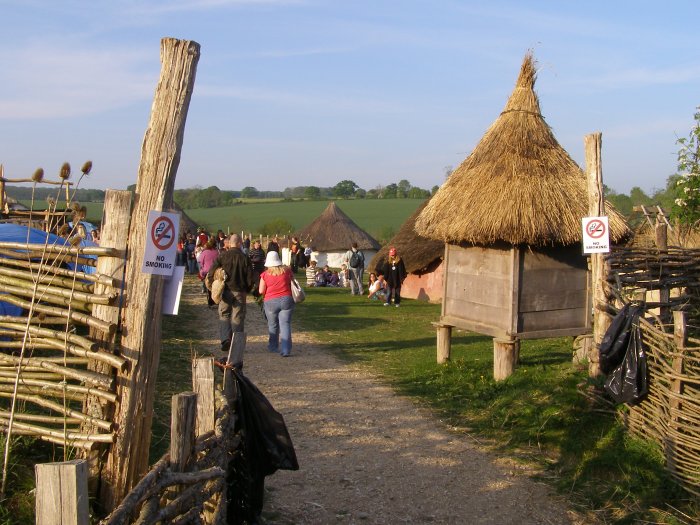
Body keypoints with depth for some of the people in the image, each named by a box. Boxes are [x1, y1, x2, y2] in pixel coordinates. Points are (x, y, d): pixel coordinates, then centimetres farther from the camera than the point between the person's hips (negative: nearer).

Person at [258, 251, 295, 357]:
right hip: (286, 300, 0)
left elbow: (261, 291, -5)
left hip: (270, 302, 0)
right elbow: (293, 281, 10)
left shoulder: (265, 274, -6)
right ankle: (285, 350, -10)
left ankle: (273, 347, 27)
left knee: (272, 325, 16)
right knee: (285, 324, -2)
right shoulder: (286, 270, -3)